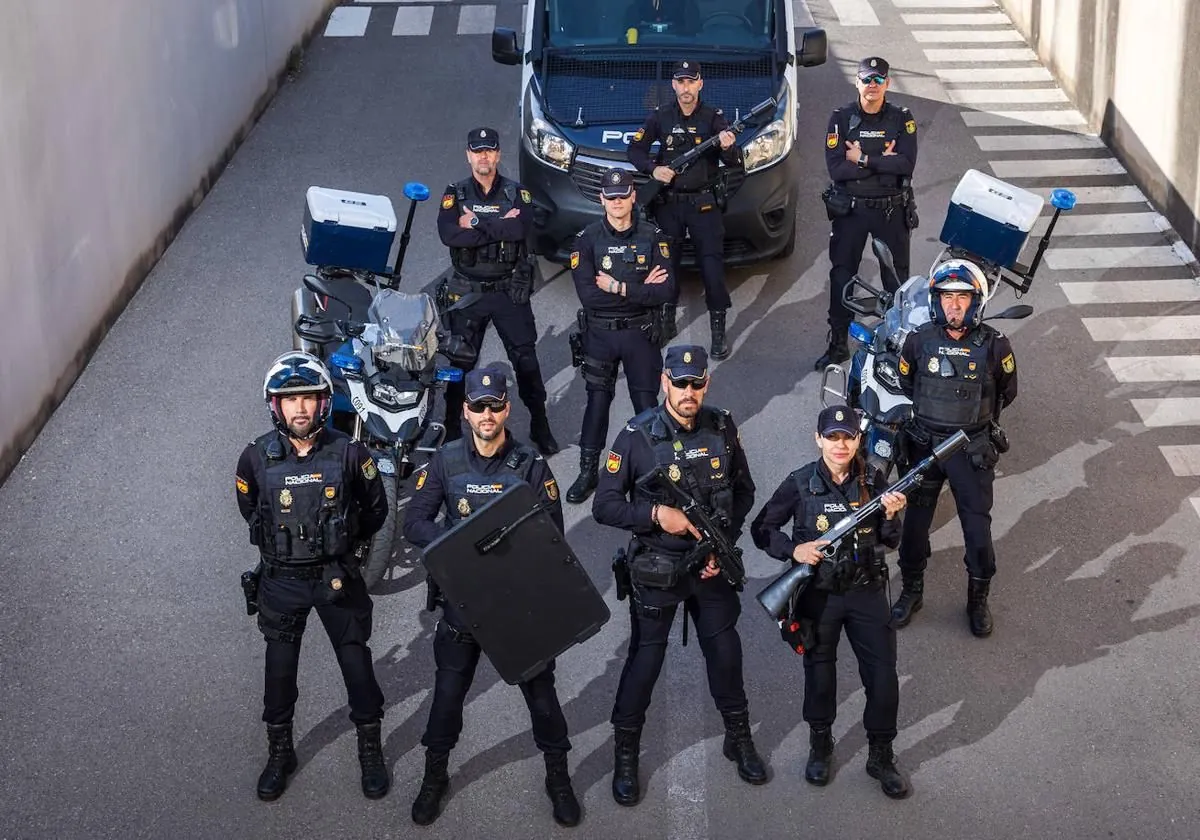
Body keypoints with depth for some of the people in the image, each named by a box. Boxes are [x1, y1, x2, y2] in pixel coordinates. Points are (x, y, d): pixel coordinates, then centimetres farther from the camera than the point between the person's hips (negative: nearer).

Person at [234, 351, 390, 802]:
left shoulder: (348, 454, -13)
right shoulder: (257, 457, -11)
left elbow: (375, 509, 3)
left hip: (336, 577, -1)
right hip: (281, 579, 1)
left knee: (356, 662, 8)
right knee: (280, 667, 11)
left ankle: (370, 751, 26)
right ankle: (279, 752, 31)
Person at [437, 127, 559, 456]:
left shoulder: (517, 193, 2)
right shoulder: (456, 194, 1)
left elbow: (523, 227, -19)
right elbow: (448, 234, -17)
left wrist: (476, 224, -18)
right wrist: (500, 226, -18)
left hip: (510, 291, 0)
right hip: (468, 292, 0)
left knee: (526, 360, 4)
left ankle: (540, 427, 14)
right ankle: (452, 429, 17)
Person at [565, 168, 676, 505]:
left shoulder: (653, 237, -4)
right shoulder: (587, 239, -5)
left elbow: (667, 292, -13)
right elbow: (587, 294, -17)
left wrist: (619, 288, -17)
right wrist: (640, 290, -16)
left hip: (641, 332, 0)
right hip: (599, 333, 0)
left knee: (646, 402, 6)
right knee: (597, 401, 8)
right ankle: (588, 471, 18)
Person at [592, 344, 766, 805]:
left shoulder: (722, 429, -6)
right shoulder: (637, 436, -16)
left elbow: (743, 490, 7)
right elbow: (604, 506, -13)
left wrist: (724, 542, -4)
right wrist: (655, 514, -27)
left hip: (711, 564, 3)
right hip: (656, 569, -3)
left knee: (725, 650, 14)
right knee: (646, 658, 5)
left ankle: (739, 738, 35)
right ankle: (625, 754, 22)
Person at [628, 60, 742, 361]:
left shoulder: (713, 118, -3)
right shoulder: (660, 117, 2)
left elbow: (735, 162, -9)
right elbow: (635, 150, 6)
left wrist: (728, 147, -32)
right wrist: (652, 169, -14)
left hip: (704, 203, -2)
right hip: (668, 203, 2)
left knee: (713, 266, -6)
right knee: (667, 264, 10)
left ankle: (718, 332, 0)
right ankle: (666, 322, 27)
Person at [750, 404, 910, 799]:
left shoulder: (872, 482, -3)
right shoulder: (800, 484, -9)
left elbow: (890, 542, 5)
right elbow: (762, 528, -1)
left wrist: (891, 516, -16)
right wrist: (794, 550, -17)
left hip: (866, 593, 2)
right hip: (818, 594, -1)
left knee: (883, 677, 1)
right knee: (819, 674, 13)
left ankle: (881, 756, 20)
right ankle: (820, 747, 35)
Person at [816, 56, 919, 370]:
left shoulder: (902, 119, -1)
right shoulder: (841, 118, -2)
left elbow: (907, 164, -17)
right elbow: (836, 168, -14)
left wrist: (862, 159, -18)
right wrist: (883, 161, -15)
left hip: (891, 209, 0)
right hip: (851, 209, 0)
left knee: (897, 276, 7)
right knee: (841, 275, 4)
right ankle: (838, 343, 13)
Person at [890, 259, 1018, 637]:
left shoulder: (994, 345, -10)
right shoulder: (919, 340, -7)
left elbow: (1007, 392, 8)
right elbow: (904, 384, 11)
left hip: (972, 448, -1)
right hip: (924, 444, 1)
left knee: (977, 526, 2)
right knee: (916, 520, 10)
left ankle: (978, 599, 22)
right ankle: (911, 591, 30)